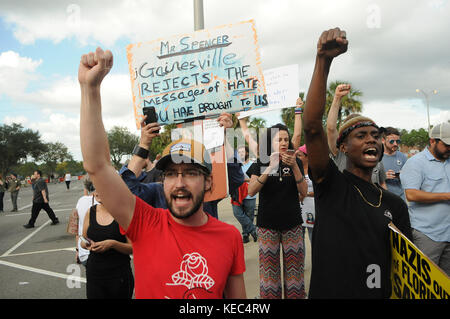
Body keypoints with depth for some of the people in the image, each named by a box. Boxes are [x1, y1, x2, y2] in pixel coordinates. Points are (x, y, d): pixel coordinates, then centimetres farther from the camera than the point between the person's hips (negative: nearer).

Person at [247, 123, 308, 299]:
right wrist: (270, 168, -22)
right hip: (267, 224, -1)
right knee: (269, 271, 2)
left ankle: (295, 295, 20)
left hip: (292, 223, 1)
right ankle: (269, 295, 18)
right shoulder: (260, 164, 2)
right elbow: (251, 191, -12)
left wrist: (294, 166, -17)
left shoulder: (296, 162, 6)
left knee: (294, 270, 4)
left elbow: (304, 192, -4)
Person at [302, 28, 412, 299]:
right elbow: (312, 126, -23)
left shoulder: (395, 204, 4)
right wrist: (323, 60, -29)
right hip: (327, 292, -4)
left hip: (382, 293, 4)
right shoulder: (331, 184, -9)